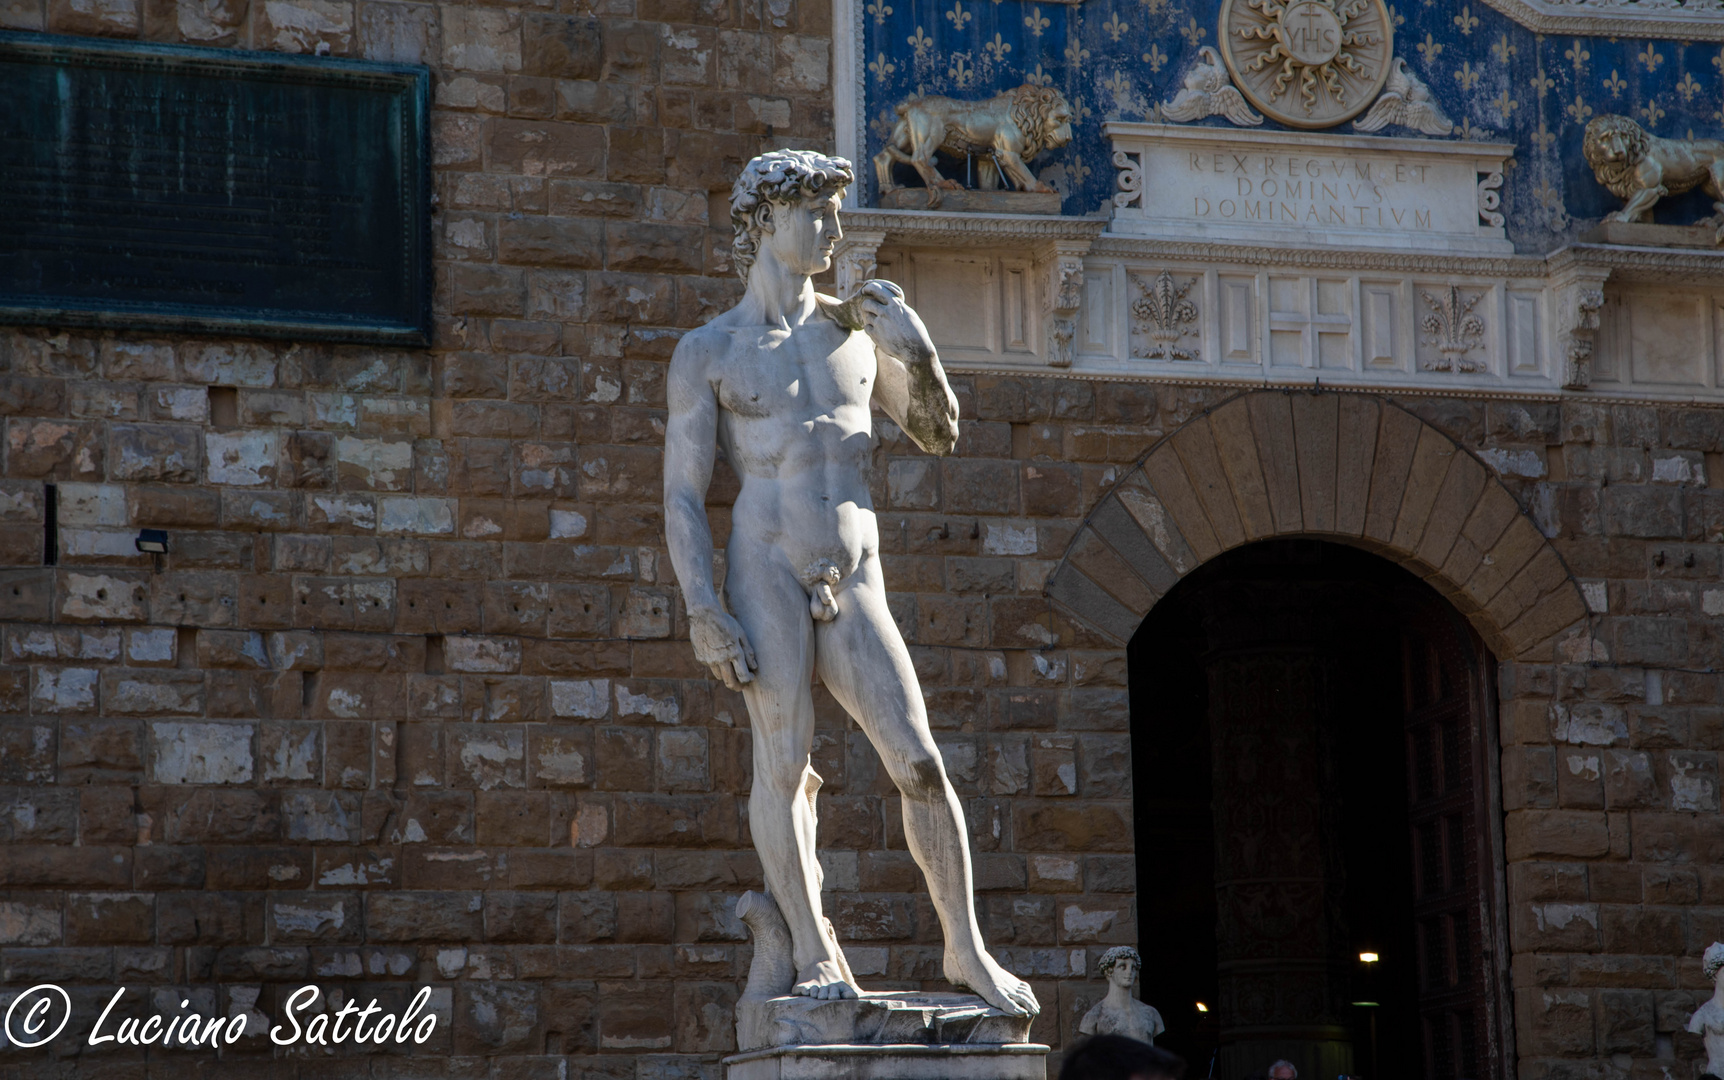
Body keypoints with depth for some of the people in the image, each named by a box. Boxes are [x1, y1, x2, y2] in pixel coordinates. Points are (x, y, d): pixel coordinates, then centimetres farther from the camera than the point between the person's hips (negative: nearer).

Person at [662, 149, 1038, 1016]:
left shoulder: (854, 328, 16)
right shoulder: (707, 352, 6)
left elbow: (937, 433, 22)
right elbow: (681, 497, 1)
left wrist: (912, 344, 4)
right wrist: (702, 613, -11)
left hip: (854, 589, 3)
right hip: (765, 569, -3)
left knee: (920, 764, -5)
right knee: (782, 763, -11)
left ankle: (967, 951, 6)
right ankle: (814, 955, -2)